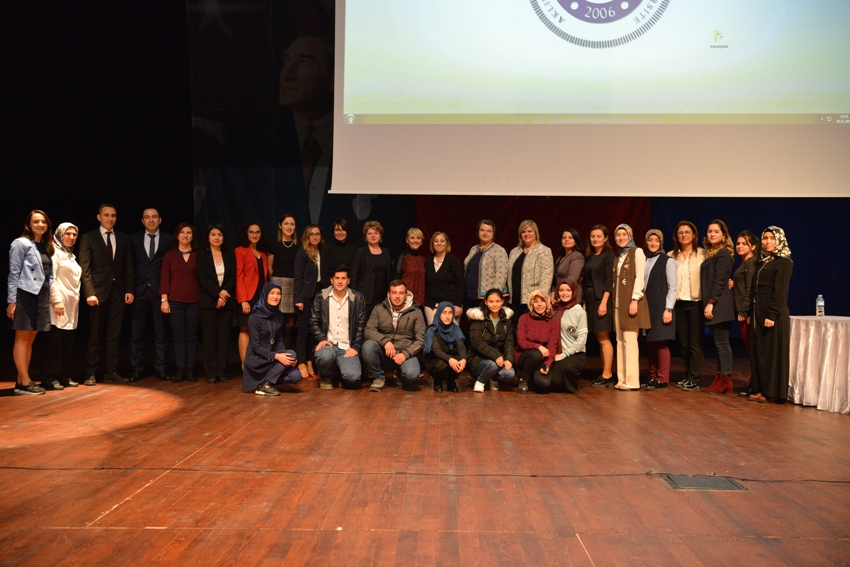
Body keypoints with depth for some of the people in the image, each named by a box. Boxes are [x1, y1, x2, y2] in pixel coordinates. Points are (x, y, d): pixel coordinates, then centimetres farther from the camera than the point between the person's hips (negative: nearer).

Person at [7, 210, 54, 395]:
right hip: (24, 295, -7)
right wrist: (11, 300, -14)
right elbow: (14, 273, -9)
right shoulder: (21, 243, -5)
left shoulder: (45, 246, 16)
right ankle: (25, 382, -1)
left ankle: (21, 381, 14)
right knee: (22, 338, -3)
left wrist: (49, 297, 10)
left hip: (41, 296, 7)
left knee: (30, 339, 9)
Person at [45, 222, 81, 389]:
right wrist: (56, 300, -21)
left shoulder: (70, 255, 21)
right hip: (60, 304, -8)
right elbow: (51, 279, -14)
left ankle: (65, 376, 13)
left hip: (72, 305, 8)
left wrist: (75, 300, 14)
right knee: (55, 341, -6)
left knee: (68, 342, 9)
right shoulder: (55, 252, -5)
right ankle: (51, 378, -2)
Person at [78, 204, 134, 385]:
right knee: (94, 336, 3)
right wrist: (89, 293, -13)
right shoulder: (88, 238, 1)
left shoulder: (123, 238, 11)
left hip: (118, 292, 3)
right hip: (98, 292, -3)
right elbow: (85, 268, -5)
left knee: (114, 335, 6)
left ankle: (111, 372, 12)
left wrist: (130, 289, 0)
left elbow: (129, 266, 9)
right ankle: (91, 374, 10)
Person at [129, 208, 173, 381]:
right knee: (137, 332, 4)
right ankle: (136, 368, 11)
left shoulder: (169, 240, 4)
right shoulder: (134, 239, 8)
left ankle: (160, 368, 10)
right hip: (140, 290, 1)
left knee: (161, 332, 3)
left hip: (160, 291, -1)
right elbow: (129, 265, 8)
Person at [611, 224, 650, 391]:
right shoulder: (618, 256, 18)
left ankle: (632, 380, -10)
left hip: (631, 301, -7)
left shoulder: (637, 252, -1)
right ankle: (621, 379, 7)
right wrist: (613, 301, 8)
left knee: (629, 339, -11)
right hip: (618, 302, 7)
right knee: (620, 340, 5)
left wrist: (635, 300, -18)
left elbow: (640, 277, -10)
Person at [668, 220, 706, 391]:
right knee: (683, 342, 9)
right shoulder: (671, 256, 8)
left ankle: (694, 380, 5)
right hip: (678, 303, 4)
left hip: (696, 303, -3)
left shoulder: (702, 254, -2)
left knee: (695, 342, 1)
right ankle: (687, 376, 19)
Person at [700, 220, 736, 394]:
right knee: (719, 343, 10)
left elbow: (720, 281, -16)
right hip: (713, 304, 9)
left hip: (719, 304, -9)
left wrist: (711, 302, -19)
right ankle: (720, 380, 13)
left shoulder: (723, 254, -9)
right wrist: (708, 304, 11)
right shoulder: (711, 254, 18)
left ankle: (725, 381, -1)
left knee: (722, 342, -6)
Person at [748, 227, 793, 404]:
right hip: (758, 313, 8)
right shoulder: (761, 262, 16)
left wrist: (772, 315, -20)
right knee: (758, 351, 9)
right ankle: (760, 388, 15)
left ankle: (772, 392, 2)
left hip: (773, 314, -8)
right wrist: (751, 314, 11)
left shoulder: (784, 262, -6)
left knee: (772, 352, -3)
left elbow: (780, 292, -14)